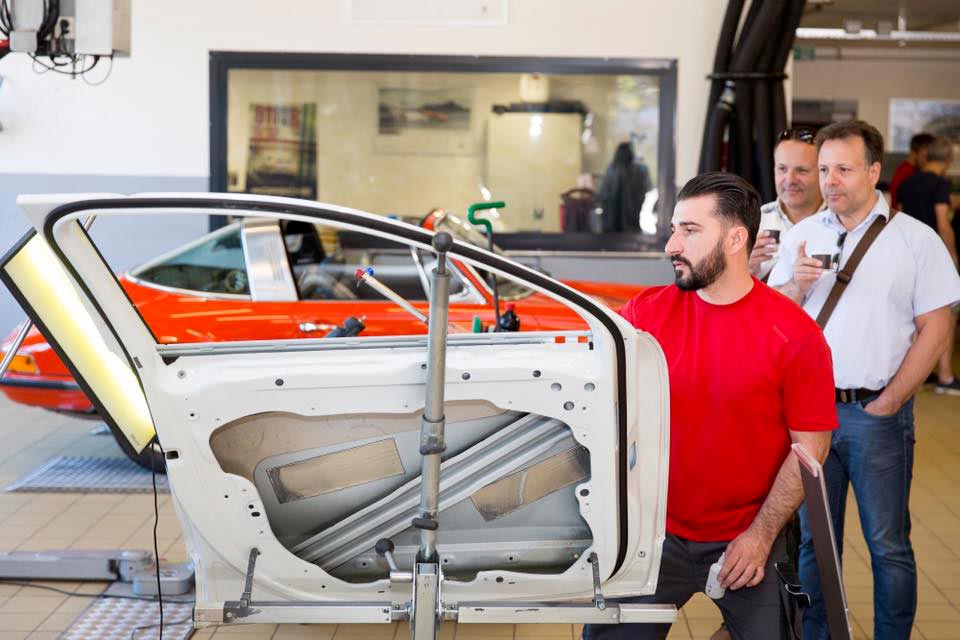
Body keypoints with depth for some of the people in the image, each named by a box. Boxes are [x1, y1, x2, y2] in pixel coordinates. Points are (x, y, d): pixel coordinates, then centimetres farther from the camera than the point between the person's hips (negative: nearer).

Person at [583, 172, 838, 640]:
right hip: (655, 532, 2)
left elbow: (810, 448, -8)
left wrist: (761, 536, -9)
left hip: (749, 542, -2)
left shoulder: (794, 334, -11)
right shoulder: (646, 312, -3)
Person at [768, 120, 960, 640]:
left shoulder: (916, 239, -2)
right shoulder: (802, 236, 8)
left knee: (887, 544, 3)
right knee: (813, 537, 12)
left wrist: (889, 402, -8)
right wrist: (797, 284, -11)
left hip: (877, 412, -3)